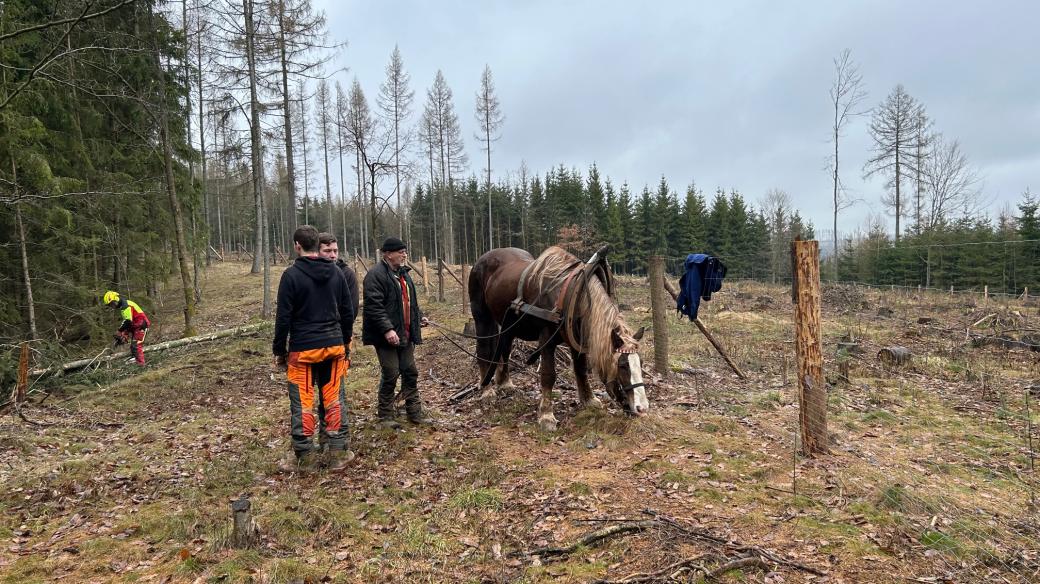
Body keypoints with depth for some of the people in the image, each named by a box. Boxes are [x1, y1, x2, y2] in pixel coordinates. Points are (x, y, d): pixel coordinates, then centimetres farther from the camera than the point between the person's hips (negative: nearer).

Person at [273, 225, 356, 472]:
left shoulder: (292, 274, -9)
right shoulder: (335, 272, 5)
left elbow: (283, 317, -9)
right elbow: (348, 311, 8)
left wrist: (279, 350, 0)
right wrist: (345, 341, 19)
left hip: (303, 349, -4)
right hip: (334, 346, 4)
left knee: (302, 403, 6)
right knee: (334, 400, 10)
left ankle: (307, 456, 14)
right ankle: (338, 453, 13)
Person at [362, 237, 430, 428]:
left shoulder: (403, 273, 14)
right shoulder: (376, 275, -14)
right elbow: (374, 306, -22)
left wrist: (419, 316, 14)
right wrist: (387, 329, -28)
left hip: (406, 334, 8)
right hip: (387, 336, -8)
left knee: (410, 373, 12)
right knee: (390, 375, -1)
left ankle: (415, 412, 22)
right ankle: (385, 416, 14)